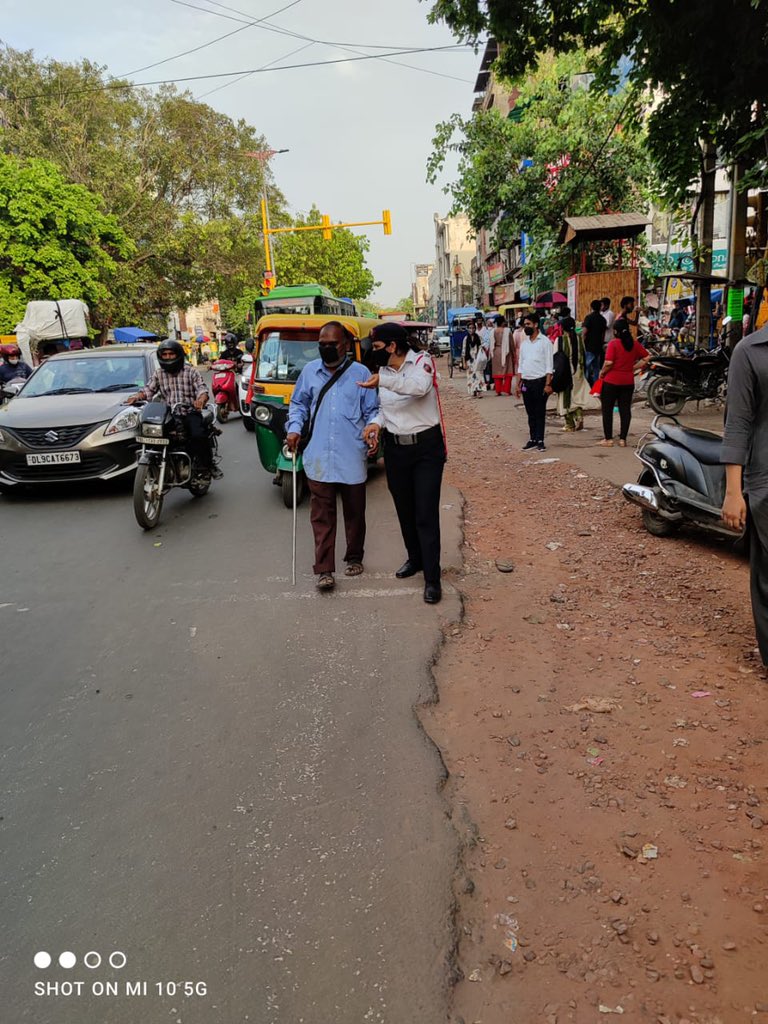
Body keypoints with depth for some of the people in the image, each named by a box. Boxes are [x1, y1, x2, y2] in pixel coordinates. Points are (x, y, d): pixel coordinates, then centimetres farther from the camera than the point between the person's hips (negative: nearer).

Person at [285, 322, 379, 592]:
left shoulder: (361, 373, 2)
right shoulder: (310, 371, 8)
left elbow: (372, 410, 5)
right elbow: (298, 404, 17)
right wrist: (294, 428, 1)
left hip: (352, 458, -1)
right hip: (319, 458, 1)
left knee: (354, 512, 13)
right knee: (322, 515, -1)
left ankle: (354, 558, 31)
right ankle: (324, 569, 1)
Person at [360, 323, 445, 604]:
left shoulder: (421, 361, -12)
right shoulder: (384, 370, 7)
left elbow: (420, 386, -35)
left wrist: (383, 380, -41)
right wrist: (377, 422, -6)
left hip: (426, 447, -6)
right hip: (395, 449, 6)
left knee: (426, 515, -6)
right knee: (404, 511, 16)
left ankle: (432, 578, 0)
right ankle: (415, 558, 38)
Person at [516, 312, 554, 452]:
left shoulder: (545, 342, -4)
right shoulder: (524, 344, 14)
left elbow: (549, 365, -8)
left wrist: (548, 384, -15)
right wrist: (518, 384, 10)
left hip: (539, 381, -5)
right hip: (526, 382, 5)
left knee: (540, 413, -1)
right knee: (530, 413, 9)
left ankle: (540, 440, 3)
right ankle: (533, 439, 15)